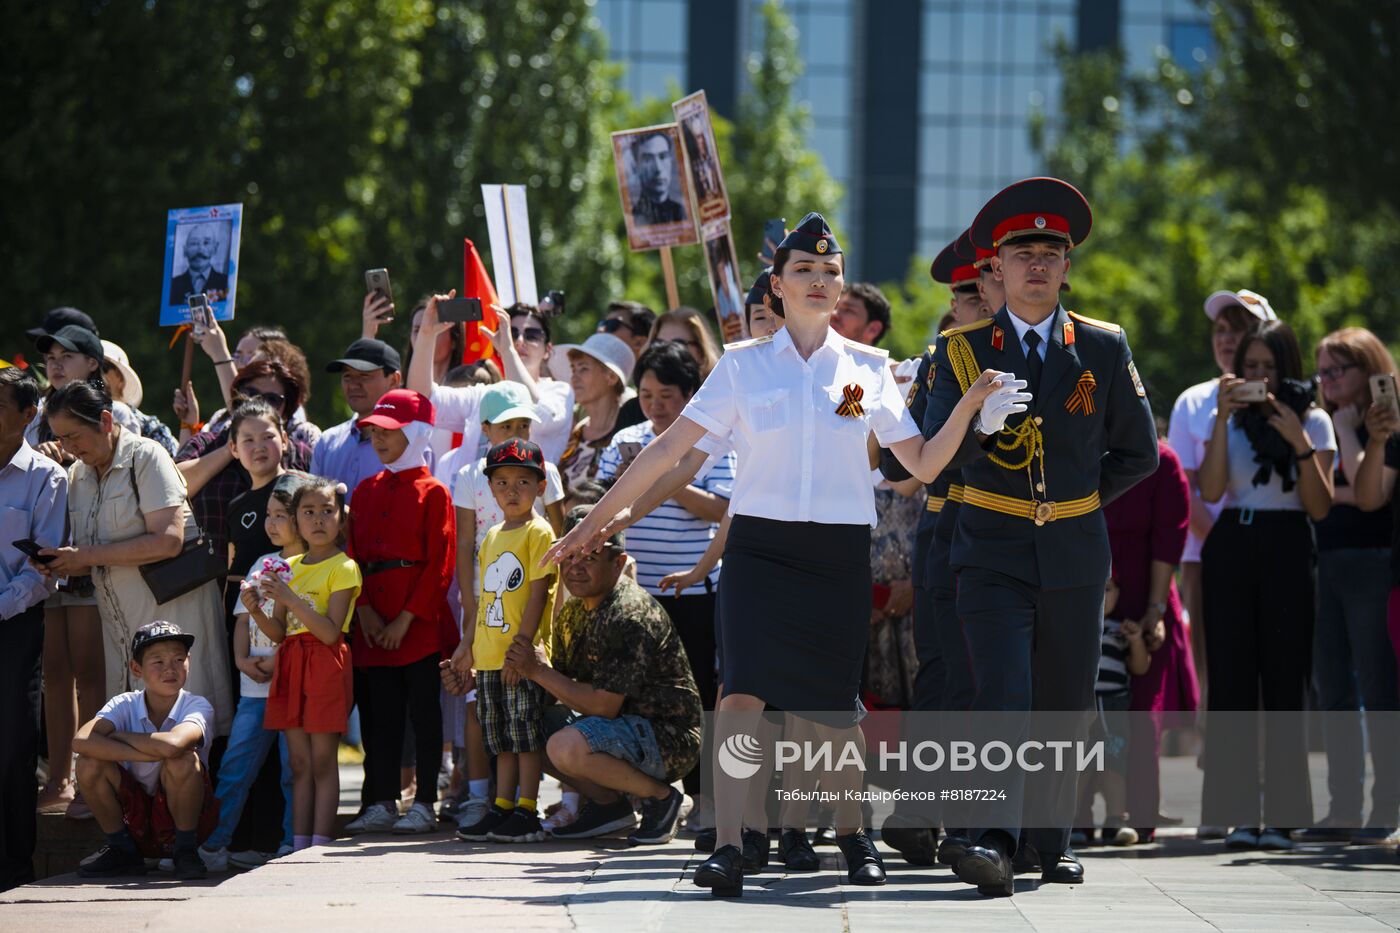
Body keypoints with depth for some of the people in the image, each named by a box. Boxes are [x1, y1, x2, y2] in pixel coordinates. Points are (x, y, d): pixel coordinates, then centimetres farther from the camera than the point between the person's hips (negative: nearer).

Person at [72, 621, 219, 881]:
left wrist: (118, 737, -21)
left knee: (184, 759, -31)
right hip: (135, 819, 3)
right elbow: (81, 741, -27)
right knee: (90, 762, -20)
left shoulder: (197, 706, -14)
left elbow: (172, 744, -39)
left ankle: (185, 850, -11)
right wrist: (145, 754, -34)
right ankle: (121, 850, 0)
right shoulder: (125, 705, -7)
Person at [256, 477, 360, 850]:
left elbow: (330, 632, -15)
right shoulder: (288, 568, 14)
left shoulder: (343, 568, -5)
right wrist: (257, 611, -7)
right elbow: (279, 633, 12)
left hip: (325, 665, -6)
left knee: (322, 762, -6)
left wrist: (290, 599, -22)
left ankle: (320, 845, -6)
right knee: (299, 763, 6)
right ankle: (299, 845, 6)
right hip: (291, 663, 6)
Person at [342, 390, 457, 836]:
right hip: (373, 625, 5)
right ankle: (382, 803, 10)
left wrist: (406, 619, -13)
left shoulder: (432, 493, -2)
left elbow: (440, 565, -8)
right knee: (378, 712, 6)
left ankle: (424, 805, 3)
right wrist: (364, 610, -3)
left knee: (423, 712, -1)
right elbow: (353, 555, 12)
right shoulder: (366, 492, 14)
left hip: (419, 620, -5)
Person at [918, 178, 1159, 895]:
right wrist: (980, 422, -24)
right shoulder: (961, 351, 3)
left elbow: (1137, 452, 14)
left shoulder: (1104, 348, 6)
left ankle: (1050, 840, 21)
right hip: (993, 551, -2)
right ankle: (992, 841, -25)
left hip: (1074, 552, 2)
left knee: (1065, 704, 8)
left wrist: (1078, 501, 8)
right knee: (1002, 697, -17)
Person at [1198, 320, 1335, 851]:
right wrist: (1224, 418, -10)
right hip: (1230, 548, 2)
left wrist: (1300, 444, -15)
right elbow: (1210, 491, -5)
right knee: (1230, 679, -3)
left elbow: (1320, 507, -4)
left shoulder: (1313, 422, 5)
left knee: (1283, 681, -4)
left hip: (1286, 551, -2)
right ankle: (1239, 812, -2)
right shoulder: (1231, 420, 10)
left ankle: (1282, 814, -3)